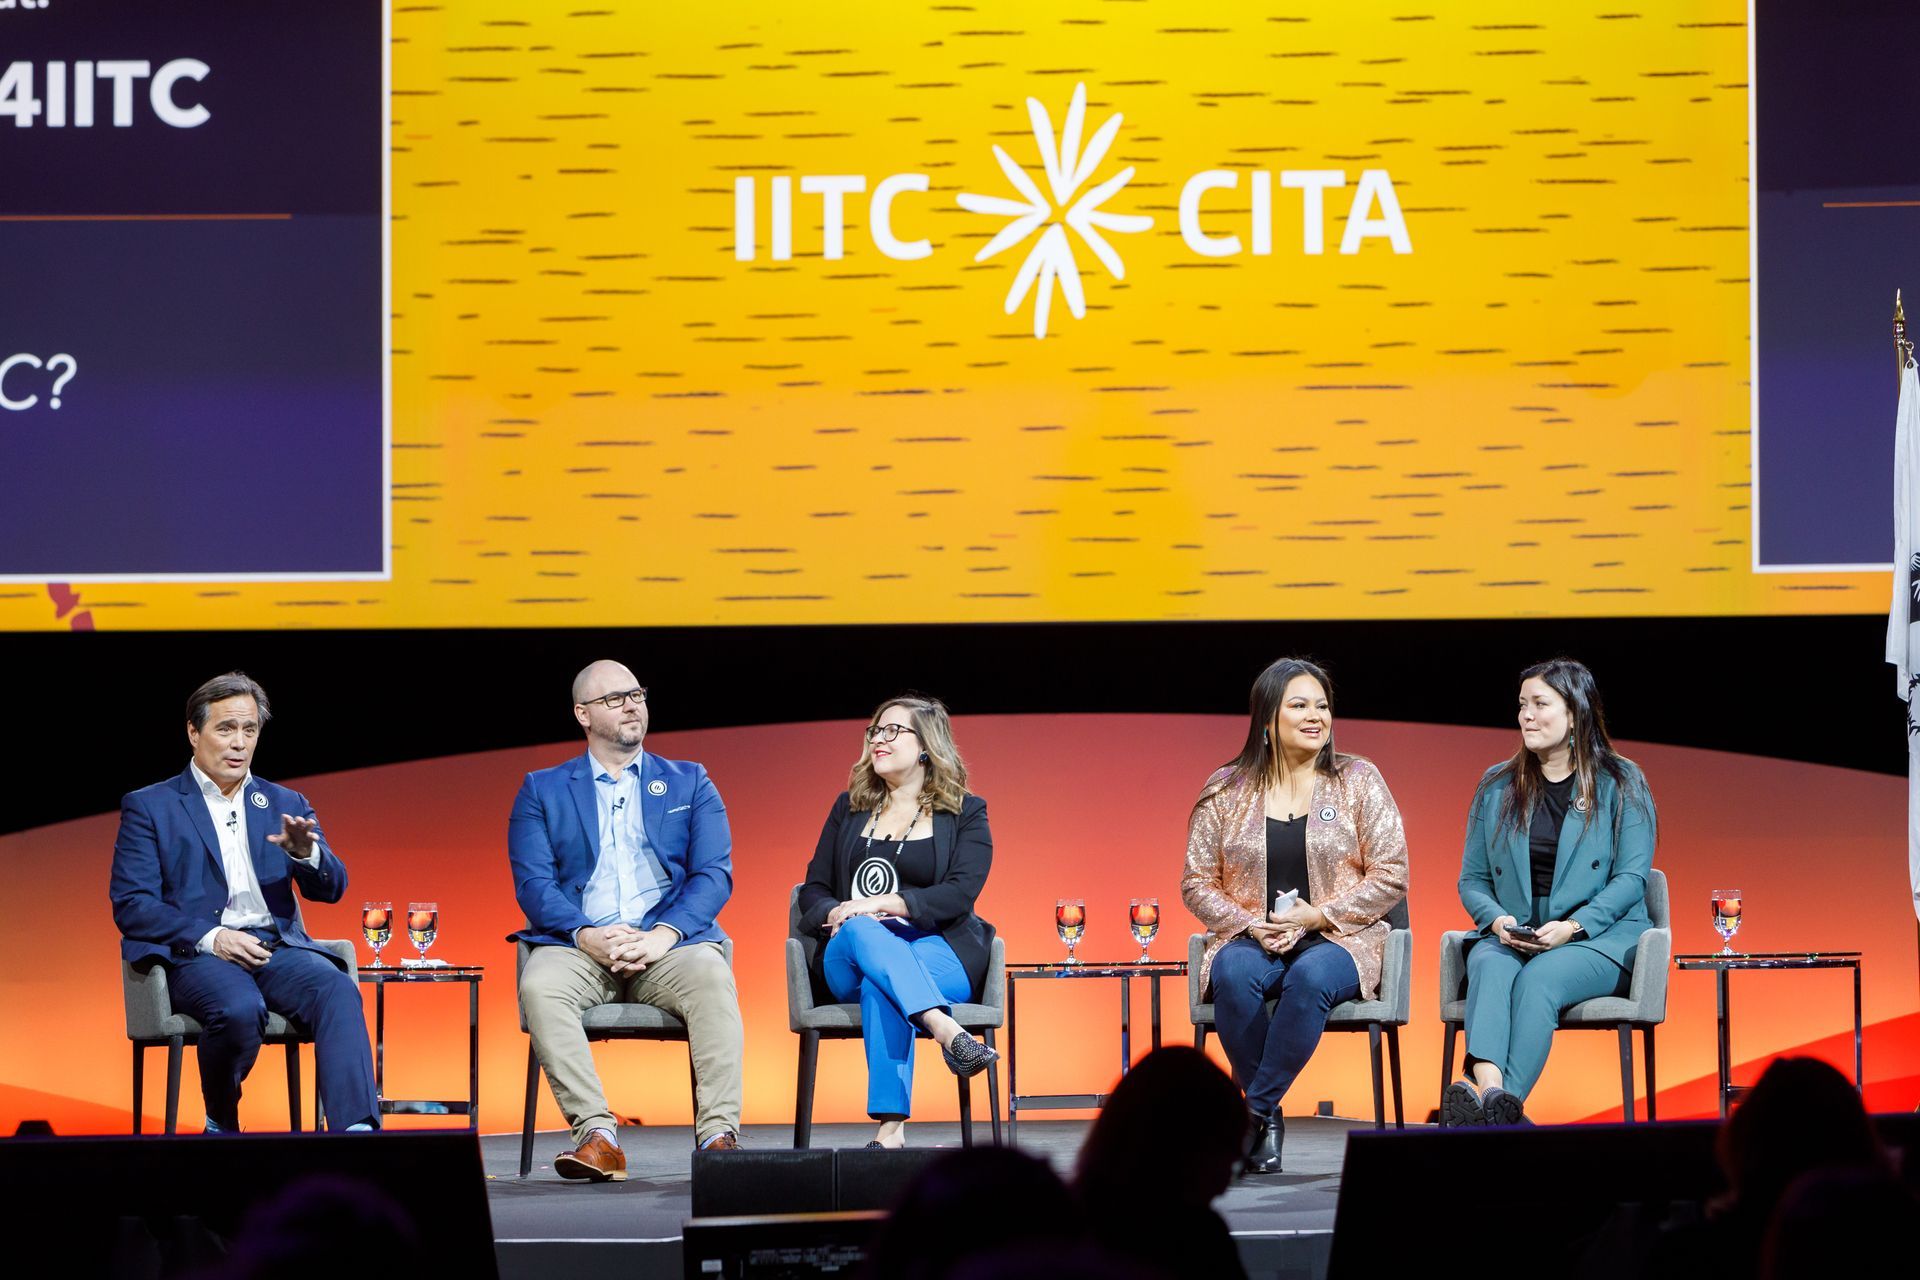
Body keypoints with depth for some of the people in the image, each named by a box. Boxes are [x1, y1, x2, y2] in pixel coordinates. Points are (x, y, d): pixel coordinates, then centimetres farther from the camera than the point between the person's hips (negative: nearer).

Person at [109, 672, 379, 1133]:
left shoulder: (286, 805, 21)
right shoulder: (149, 807, 10)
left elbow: (330, 888, 12)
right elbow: (130, 904, 0)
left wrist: (304, 853, -13)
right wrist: (211, 937, -15)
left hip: (277, 947, 3)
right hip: (196, 955, -3)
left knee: (338, 991, -29)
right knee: (240, 1008, -36)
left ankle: (356, 1132, -43)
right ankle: (221, 1125, -7)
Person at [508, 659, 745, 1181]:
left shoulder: (690, 784, 18)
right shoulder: (542, 790, 16)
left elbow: (714, 875, 5)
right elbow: (533, 882, 3)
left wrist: (664, 936, -14)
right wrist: (586, 936, -17)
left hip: (668, 945, 0)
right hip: (577, 945, 0)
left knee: (712, 979, -34)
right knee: (538, 987, -34)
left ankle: (719, 1136, -40)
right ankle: (597, 1136, -40)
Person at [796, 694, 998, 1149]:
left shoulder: (965, 814, 10)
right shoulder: (849, 808, 21)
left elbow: (960, 893, -6)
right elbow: (813, 889, 15)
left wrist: (881, 904, -17)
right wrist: (838, 913, -11)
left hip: (940, 950, -2)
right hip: (848, 959, 2)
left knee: (881, 987, -38)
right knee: (862, 933, -37)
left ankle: (890, 1126, -53)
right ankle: (946, 1030, -59)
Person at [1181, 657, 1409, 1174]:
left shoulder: (1358, 781, 4)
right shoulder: (1225, 789, 7)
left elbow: (1390, 876, 0)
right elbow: (1197, 883, 7)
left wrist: (1319, 916, -13)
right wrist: (1250, 926, -11)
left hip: (1336, 941, -1)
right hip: (1251, 938, 1)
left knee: (1311, 976, -38)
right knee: (1234, 972, -35)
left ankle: (1254, 1112, -28)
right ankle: (1268, 1119, -21)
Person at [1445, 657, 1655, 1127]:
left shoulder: (1621, 783, 5)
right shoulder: (1496, 785, 16)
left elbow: (1631, 877, -3)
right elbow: (1472, 880, 15)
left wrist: (1573, 926, -17)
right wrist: (1496, 919, -8)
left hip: (1600, 938, -3)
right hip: (1510, 938, 3)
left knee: (1540, 977, -35)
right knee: (1490, 967, -33)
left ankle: (1504, 1102, -53)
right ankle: (1488, 1086, -58)